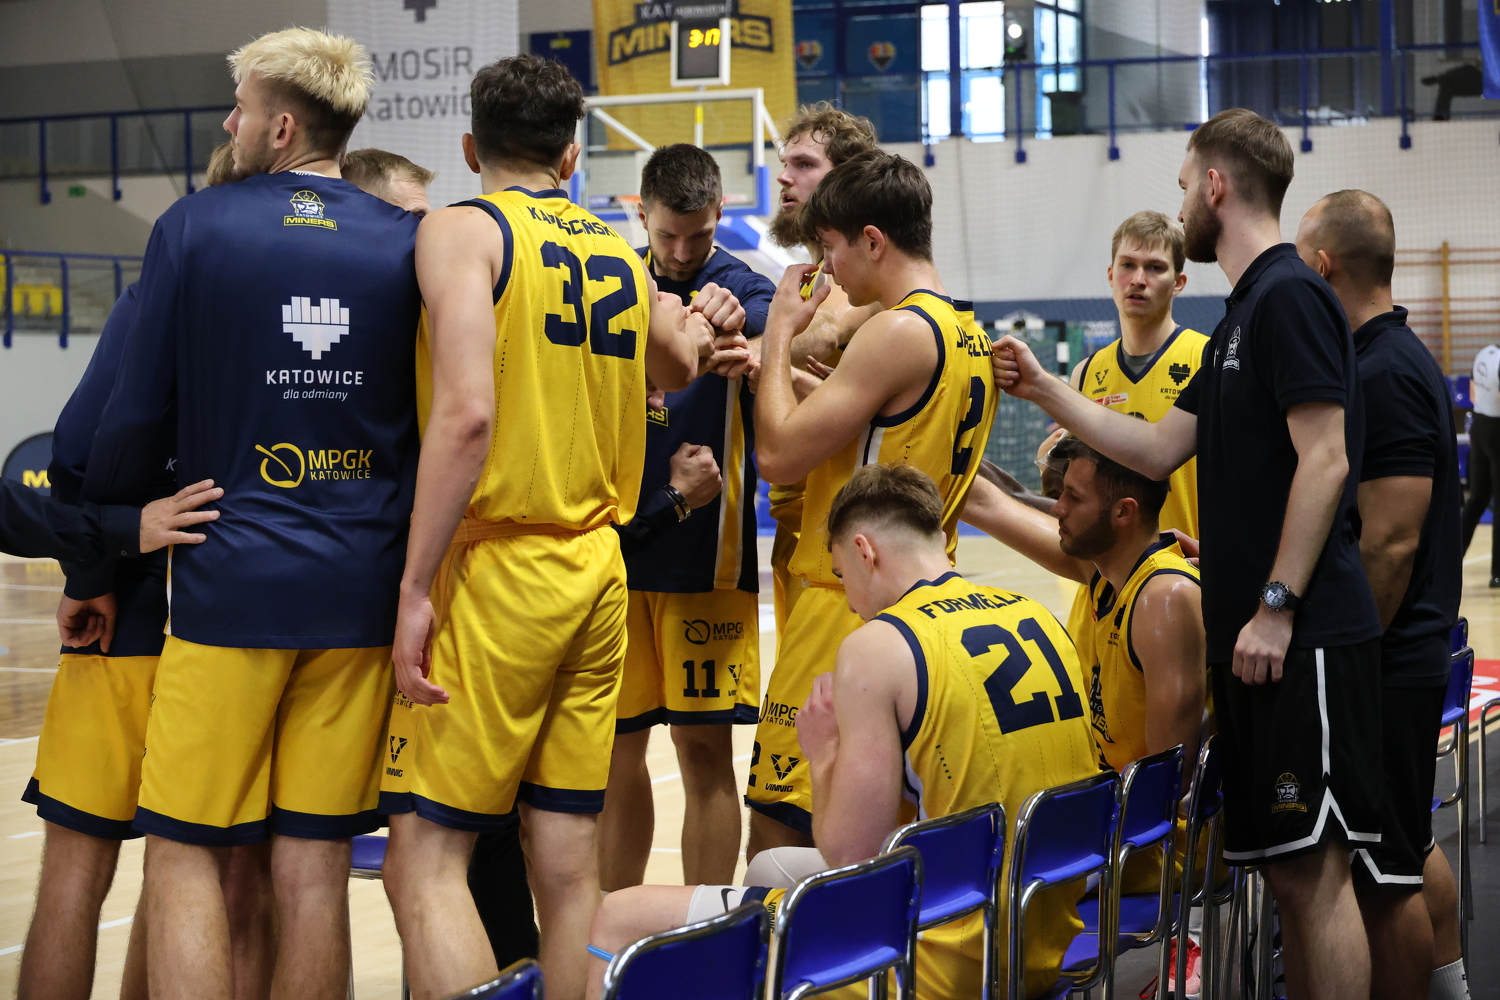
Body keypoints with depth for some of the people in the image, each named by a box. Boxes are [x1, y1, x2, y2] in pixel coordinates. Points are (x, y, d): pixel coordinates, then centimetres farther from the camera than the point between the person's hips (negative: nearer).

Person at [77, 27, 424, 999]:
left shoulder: (195, 228, -3)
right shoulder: (408, 245, 4)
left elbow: (136, 420, -1)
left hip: (230, 582, -3)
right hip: (363, 591, 3)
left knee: (185, 855, 4)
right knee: (315, 864, 7)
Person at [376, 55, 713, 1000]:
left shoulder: (462, 230, -6)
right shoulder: (622, 256, 13)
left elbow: (466, 415, -19)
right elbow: (678, 370, 34)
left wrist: (415, 589, -17)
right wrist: (693, 328, 56)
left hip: (498, 569, -6)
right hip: (600, 575, 6)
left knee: (425, 860, -5)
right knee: (568, 862, 9)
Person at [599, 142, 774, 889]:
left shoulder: (745, 290, -2)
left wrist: (735, 321, -50)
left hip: (706, 553, -2)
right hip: (614, 546, 3)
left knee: (705, 748, -1)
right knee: (616, 750, 8)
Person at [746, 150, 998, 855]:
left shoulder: (901, 330, -15)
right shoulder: (971, 334, 14)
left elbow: (779, 456, -14)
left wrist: (779, 334, -2)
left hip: (850, 606, -10)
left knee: (779, 827, -7)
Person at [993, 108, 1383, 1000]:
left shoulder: (1290, 296, -10)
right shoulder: (1246, 312, 20)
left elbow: (1324, 460, -17)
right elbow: (1163, 448, 22)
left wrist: (1276, 607, -19)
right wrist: (1044, 389, 22)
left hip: (1306, 635, -10)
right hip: (1253, 634, 10)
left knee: (1316, 867, -8)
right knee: (1287, 867, 11)